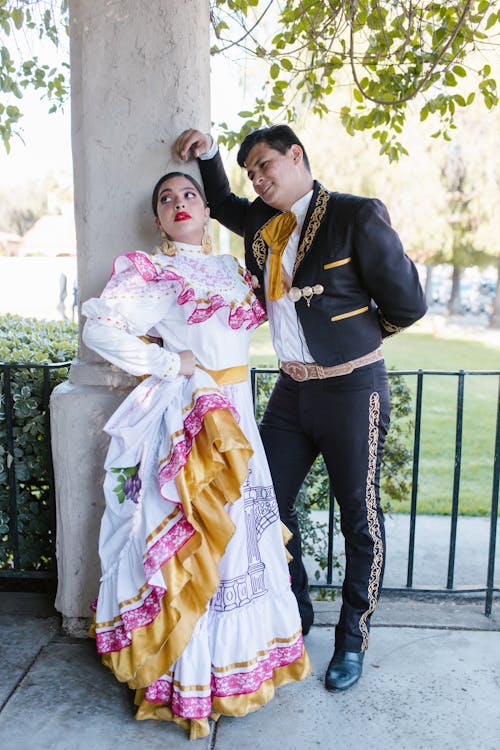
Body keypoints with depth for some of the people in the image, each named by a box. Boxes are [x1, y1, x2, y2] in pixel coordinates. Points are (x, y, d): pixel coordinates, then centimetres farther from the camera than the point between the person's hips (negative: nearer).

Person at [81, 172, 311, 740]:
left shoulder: (230, 269, 13)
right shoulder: (150, 271, -8)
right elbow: (100, 329, -17)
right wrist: (169, 363, -16)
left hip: (234, 417, 7)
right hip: (184, 416, -6)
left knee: (238, 530, 13)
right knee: (190, 537, 0)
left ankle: (241, 648, 34)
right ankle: (188, 678, 18)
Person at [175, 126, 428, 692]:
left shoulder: (357, 216, -12)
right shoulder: (262, 222, 8)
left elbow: (407, 304, -10)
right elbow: (221, 204, 30)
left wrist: (356, 334, 6)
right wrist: (207, 154, 14)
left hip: (351, 387, -6)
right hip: (291, 388, 6)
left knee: (358, 515, 6)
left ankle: (352, 638, 26)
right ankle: (295, 613, 32)